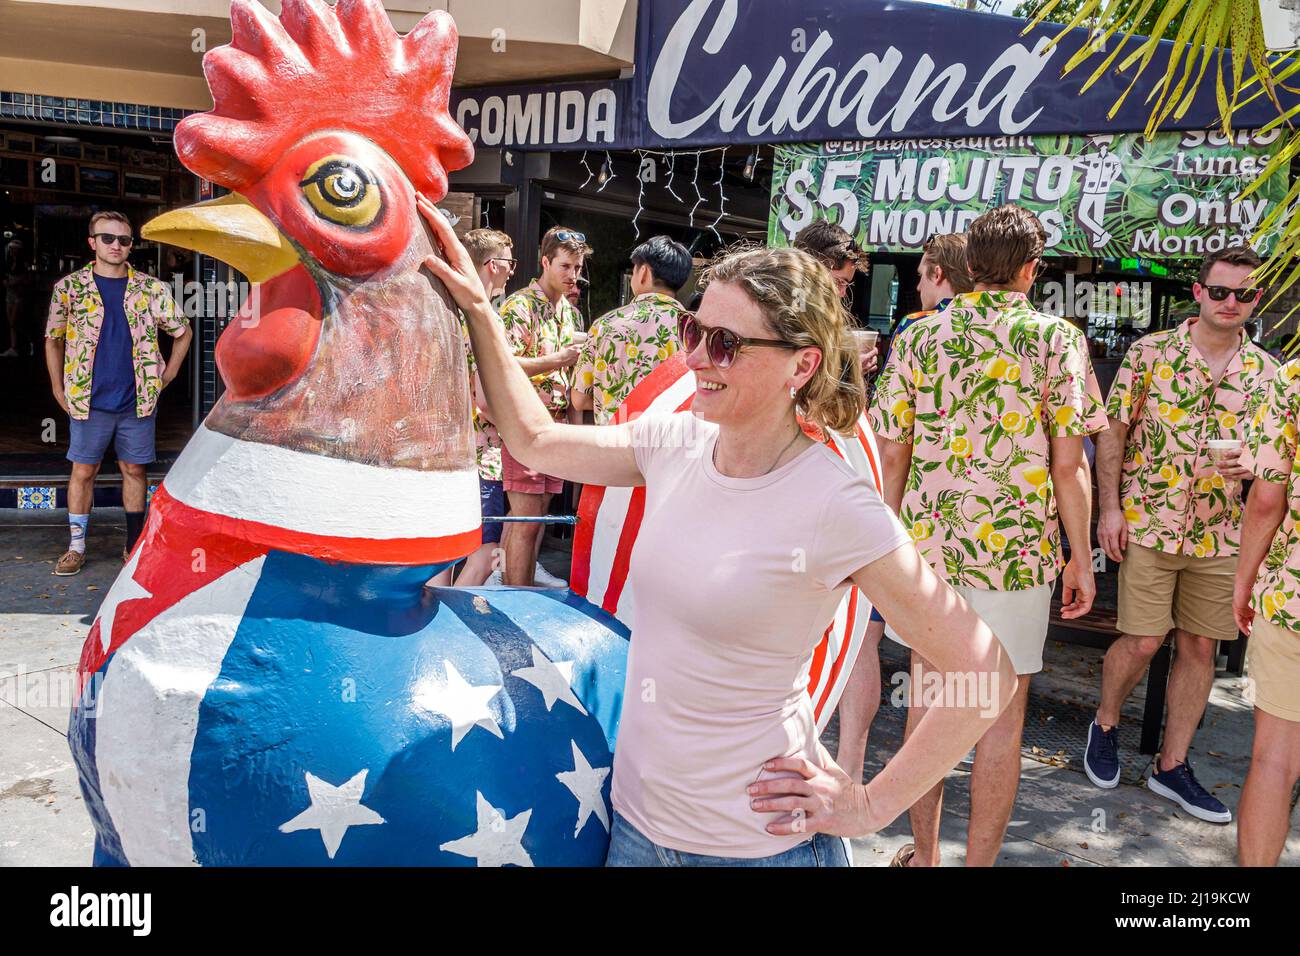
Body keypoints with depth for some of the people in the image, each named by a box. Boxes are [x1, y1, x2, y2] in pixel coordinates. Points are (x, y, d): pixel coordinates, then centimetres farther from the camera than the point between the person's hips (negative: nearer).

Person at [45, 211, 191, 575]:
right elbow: (53, 341, 9)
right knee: (83, 472, 4)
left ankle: (134, 545, 18)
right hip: (89, 402, -1)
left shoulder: (151, 289, 2)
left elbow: (183, 332, 14)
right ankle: (76, 547, 15)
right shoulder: (69, 288, 1)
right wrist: (59, 390, 5)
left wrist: (167, 375, 8)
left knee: (134, 470, 8)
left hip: (138, 401, 1)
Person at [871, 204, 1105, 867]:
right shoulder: (1057, 338, -4)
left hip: (926, 540, 3)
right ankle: (978, 860, 19)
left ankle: (924, 854, 27)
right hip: (1017, 550, -2)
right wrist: (1081, 558, 3)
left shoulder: (917, 336, 2)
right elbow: (1069, 464, -6)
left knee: (929, 691, 16)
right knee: (1003, 714, 9)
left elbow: (893, 453, 3)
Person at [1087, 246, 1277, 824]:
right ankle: (1104, 725, 26)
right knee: (1143, 641, -3)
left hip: (1221, 535, 4)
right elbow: (1113, 434, -1)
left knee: (1199, 647, 8)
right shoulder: (1151, 352, -3)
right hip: (1149, 523, -3)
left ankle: (1172, 766, 22)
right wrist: (1110, 509, -8)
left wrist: (1252, 466, -11)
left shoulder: (1265, 372, 7)